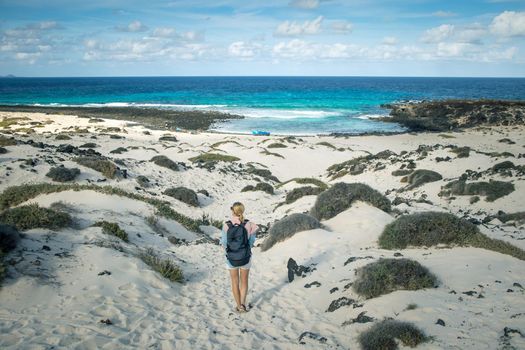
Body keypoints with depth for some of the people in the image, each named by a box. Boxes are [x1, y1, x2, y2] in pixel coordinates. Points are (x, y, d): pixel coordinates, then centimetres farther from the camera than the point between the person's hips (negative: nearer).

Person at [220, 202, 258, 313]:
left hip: (231, 258, 0)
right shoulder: (249, 224, -15)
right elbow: (251, 242, -9)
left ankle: (238, 306, 26)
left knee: (235, 282, 18)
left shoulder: (226, 225, -15)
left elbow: (224, 243, -8)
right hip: (245, 258, 0)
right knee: (244, 281, 21)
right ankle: (243, 303, 8)